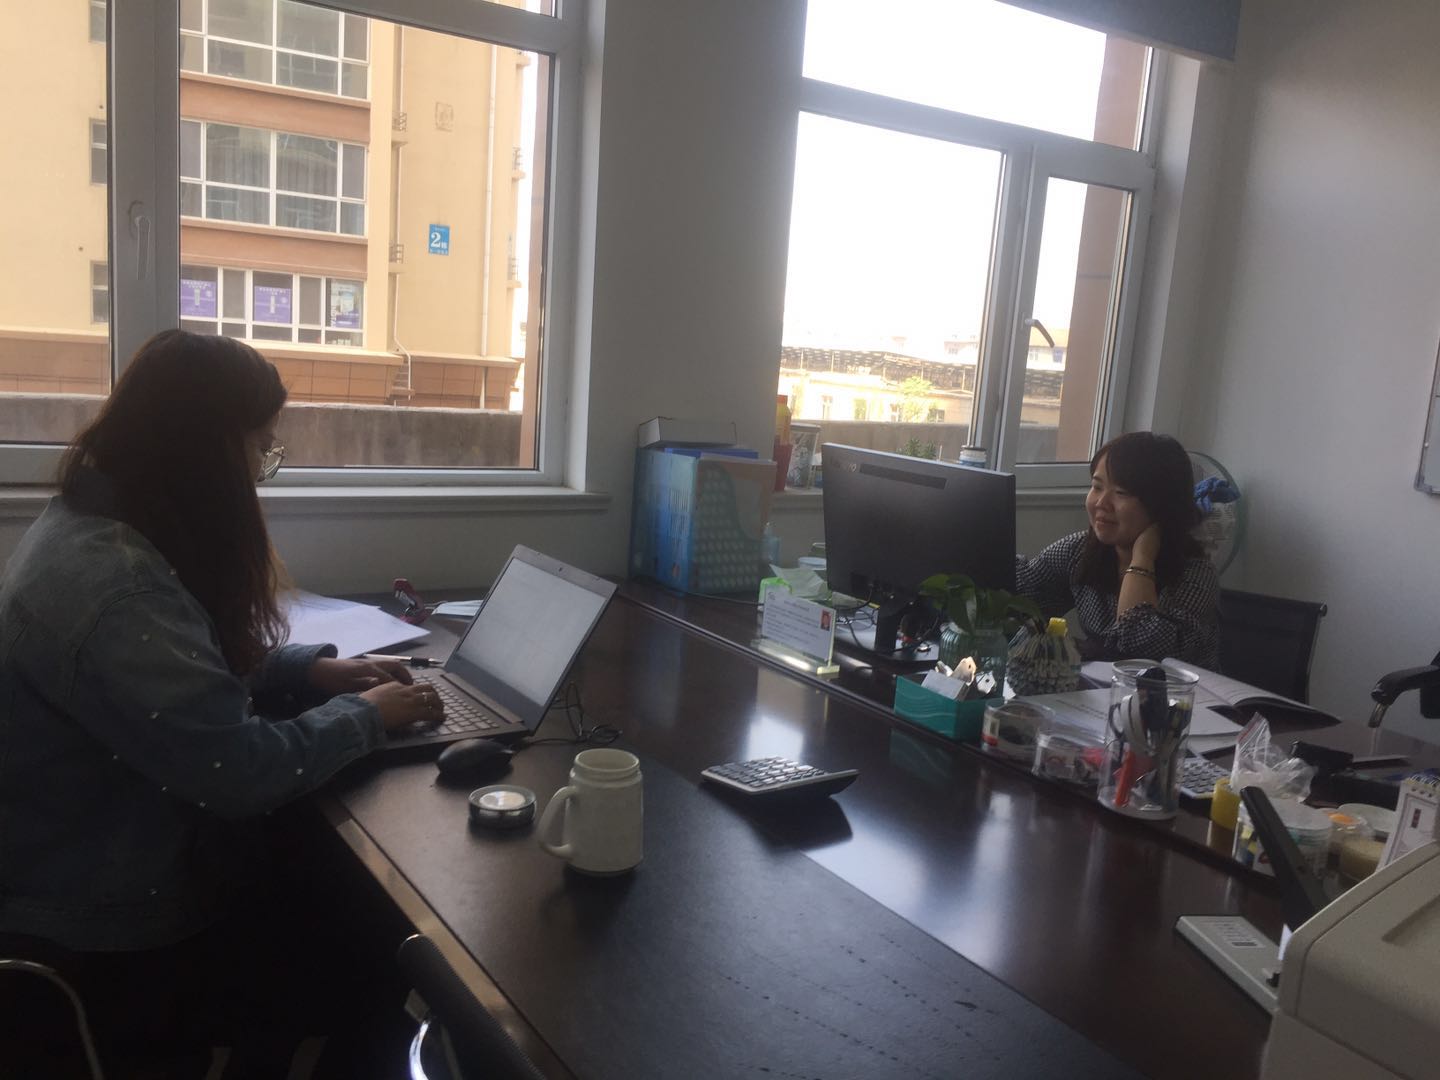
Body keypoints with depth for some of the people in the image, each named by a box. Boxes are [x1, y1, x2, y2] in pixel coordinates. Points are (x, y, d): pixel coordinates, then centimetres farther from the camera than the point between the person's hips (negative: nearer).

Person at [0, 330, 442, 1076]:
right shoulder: (114, 588, -32)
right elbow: (244, 772, -31)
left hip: (95, 866, 9)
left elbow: (200, 667, 14)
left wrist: (314, 670, 0)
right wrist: (364, 716, -15)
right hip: (105, 936, -9)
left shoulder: (96, 524, 1)